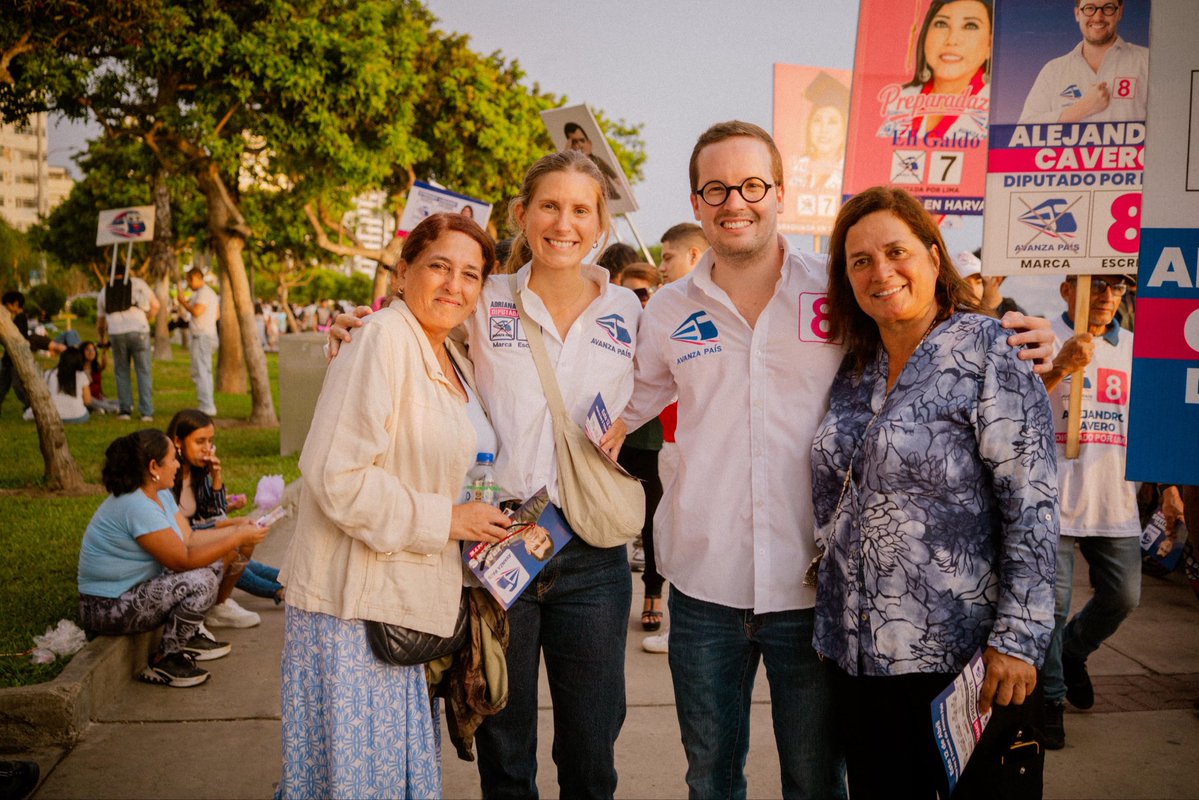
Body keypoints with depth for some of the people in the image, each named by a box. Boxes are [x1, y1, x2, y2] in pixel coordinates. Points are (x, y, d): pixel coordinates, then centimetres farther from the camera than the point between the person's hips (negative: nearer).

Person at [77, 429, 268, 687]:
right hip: (108, 608, -10)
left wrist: (237, 530, 0)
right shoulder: (137, 506, -27)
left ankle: (190, 635, 15)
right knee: (201, 581, -24)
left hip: (136, 588, 10)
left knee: (214, 561, 6)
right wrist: (237, 538, -20)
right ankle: (163, 662, -8)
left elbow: (188, 539, 6)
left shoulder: (160, 494, 6)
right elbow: (183, 560, -25)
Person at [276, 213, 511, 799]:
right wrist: (444, 520, -18)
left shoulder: (454, 361, 12)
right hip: (354, 603, -9)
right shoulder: (384, 339, -16)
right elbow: (336, 475, -23)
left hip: (411, 600, 9)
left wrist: (485, 516, 10)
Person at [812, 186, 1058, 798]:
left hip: (959, 659, -5)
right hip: (853, 653, 6)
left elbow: (1032, 506, -14)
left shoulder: (989, 353, -9)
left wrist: (1017, 639, -18)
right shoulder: (854, 370, 9)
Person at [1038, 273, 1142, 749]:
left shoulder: (1135, 347, 13)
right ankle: (1050, 696, 17)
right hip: (1056, 497, -5)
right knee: (1052, 604, 0)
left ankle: (1073, 652, 39)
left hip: (1115, 499, 5)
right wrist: (1060, 367, -29)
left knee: (1123, 597, 11)